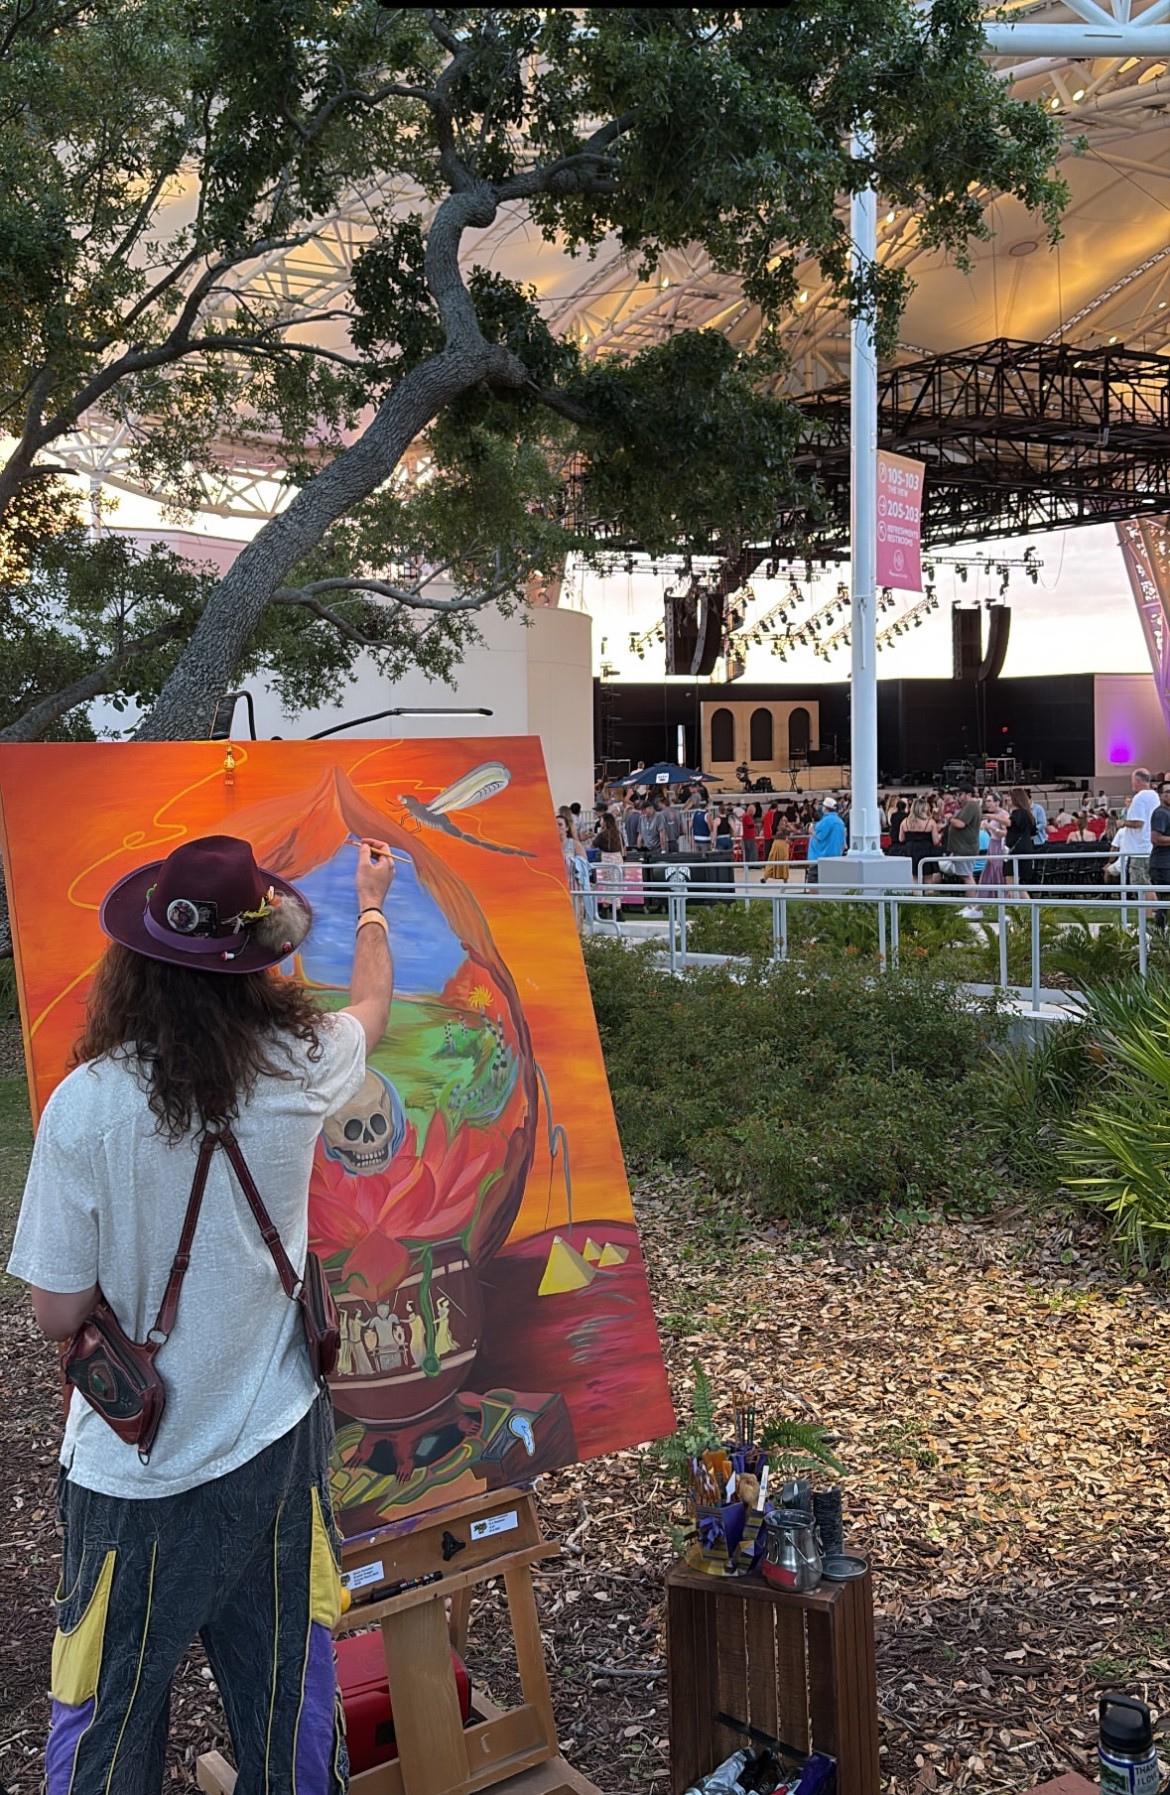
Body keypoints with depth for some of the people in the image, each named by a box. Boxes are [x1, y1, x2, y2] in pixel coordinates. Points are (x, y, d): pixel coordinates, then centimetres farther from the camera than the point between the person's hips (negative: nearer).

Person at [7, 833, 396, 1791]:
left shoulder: (87, 1105, -20)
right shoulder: (296, 1066, -11)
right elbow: (372, 1008, 14)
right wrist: (372, 905, 31)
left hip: (137, 1476, -2)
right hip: (278, 1444, 3)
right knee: (292, 1699, 20)